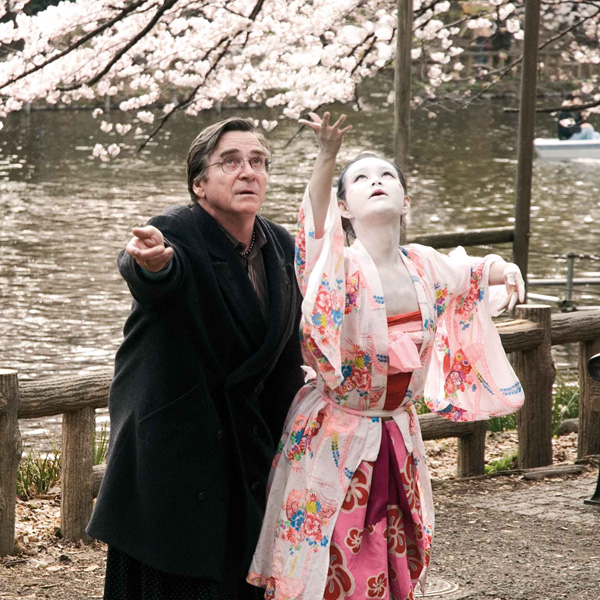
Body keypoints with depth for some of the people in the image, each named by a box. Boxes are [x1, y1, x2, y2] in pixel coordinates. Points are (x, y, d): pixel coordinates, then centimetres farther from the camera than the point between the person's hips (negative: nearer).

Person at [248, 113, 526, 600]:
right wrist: (327, 159, -56)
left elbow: (471, 273, 24)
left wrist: (506, 271, 2)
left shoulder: (424, 267, 2)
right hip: (335, 439, -5)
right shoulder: (342, 263, -15)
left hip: (397, 439, 5)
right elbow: (317, 227, -39)